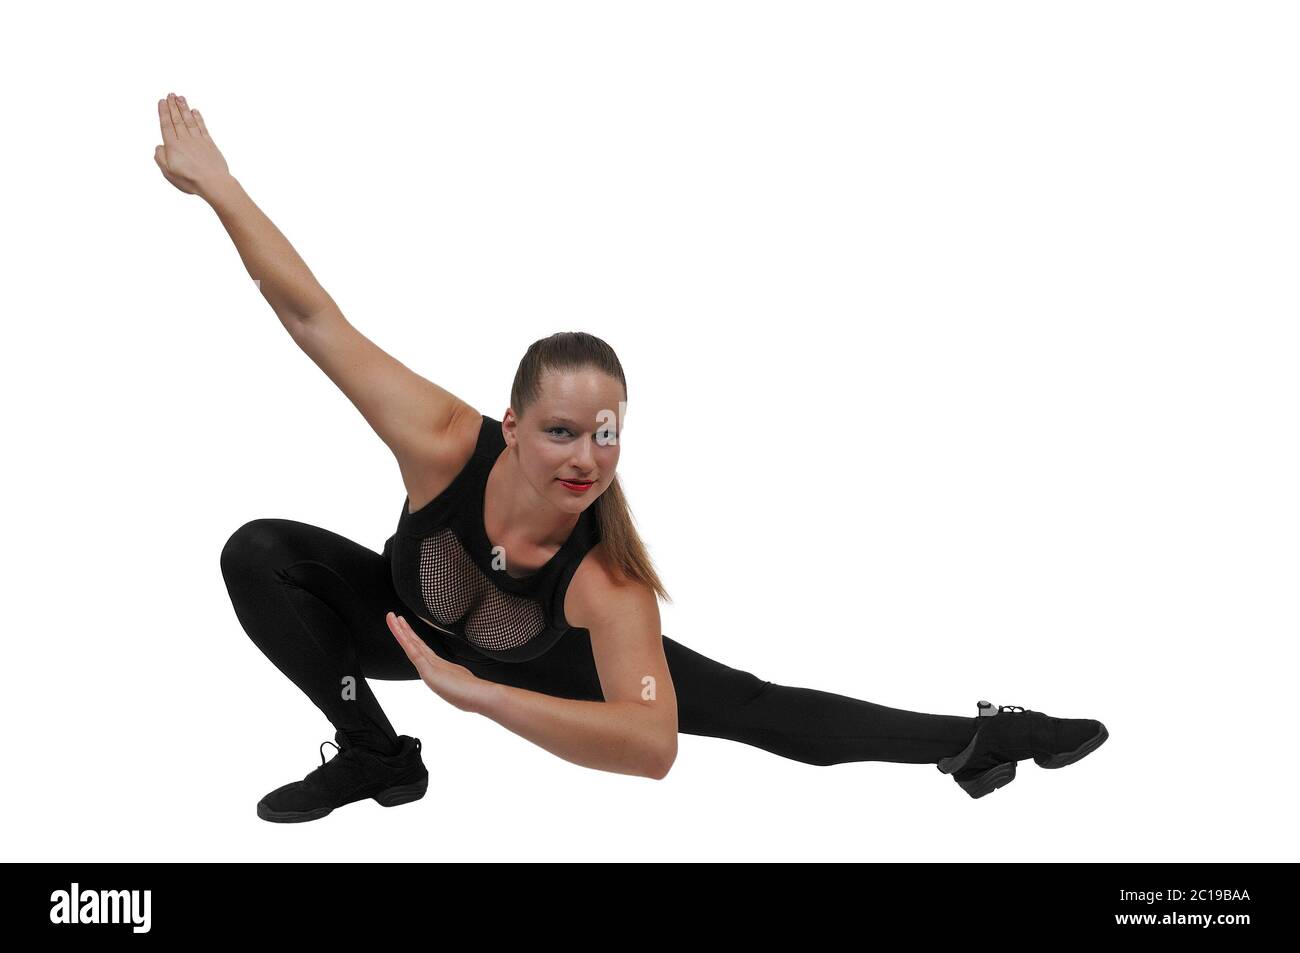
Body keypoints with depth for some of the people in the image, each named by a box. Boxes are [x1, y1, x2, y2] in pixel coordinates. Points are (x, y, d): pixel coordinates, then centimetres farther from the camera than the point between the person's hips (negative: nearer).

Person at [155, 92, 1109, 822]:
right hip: (410, 624, 2)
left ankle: (972, 738, 10)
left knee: (756, 708, -8)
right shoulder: (445, 442, -43)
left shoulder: (608, 580, -44)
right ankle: (375, 755, -5)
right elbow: (315, 316, -37)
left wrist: (475, 693, -65)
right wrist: (216, 182, -34)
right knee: (258, 553, -21)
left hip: (544, 666, -2)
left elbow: (654, 745, -54)